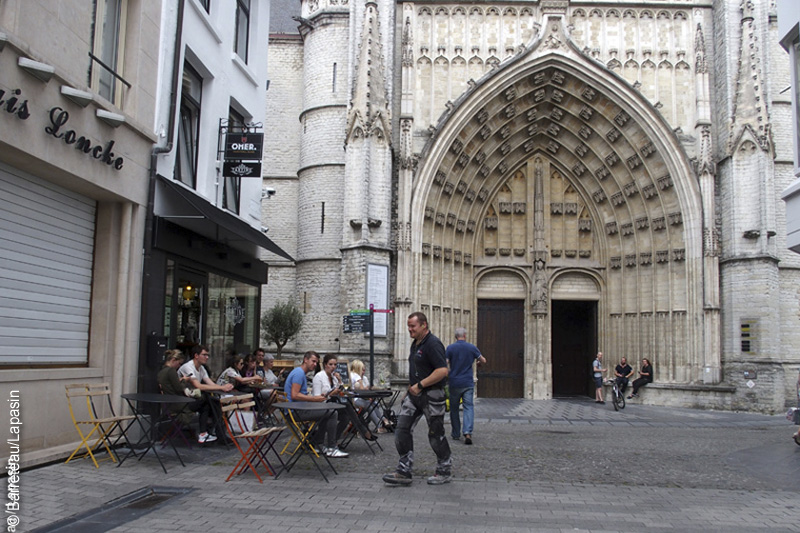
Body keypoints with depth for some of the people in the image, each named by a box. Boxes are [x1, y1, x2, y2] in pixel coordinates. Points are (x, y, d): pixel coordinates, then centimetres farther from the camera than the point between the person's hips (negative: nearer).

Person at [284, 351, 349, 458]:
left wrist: (316, 397, 8)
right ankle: (331, 448, -10)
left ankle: (318, 444, 22)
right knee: (332, 414, -17)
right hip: (296, 411, -11)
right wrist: (314, 398, -18)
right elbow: (294, 395, -24)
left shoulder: (301, 373, 18)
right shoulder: (299, 373, -15)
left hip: (298, 409, 11)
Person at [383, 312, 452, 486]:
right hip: (414, 394, 9)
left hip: (431, 395, -9)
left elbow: (442, 370, -25)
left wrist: (420, 385, -22)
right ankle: (404, 471, 4)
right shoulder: (415, 344, 14)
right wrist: (410, 388, 18)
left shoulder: (433, 344, -17)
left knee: (436, 434, 3)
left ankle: (445, 471, 20)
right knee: (402, 429, 1)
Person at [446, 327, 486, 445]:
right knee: (468, 407, 0)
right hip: (468, 382, 0)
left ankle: (456, 434, 19)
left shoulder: (450, 348, -4)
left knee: (454, 408, 12)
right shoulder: (472, 348, 0)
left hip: (454, 383, 0)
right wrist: (479, 362, 33)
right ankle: (468, 432, -18)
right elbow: (483, 360, 10)